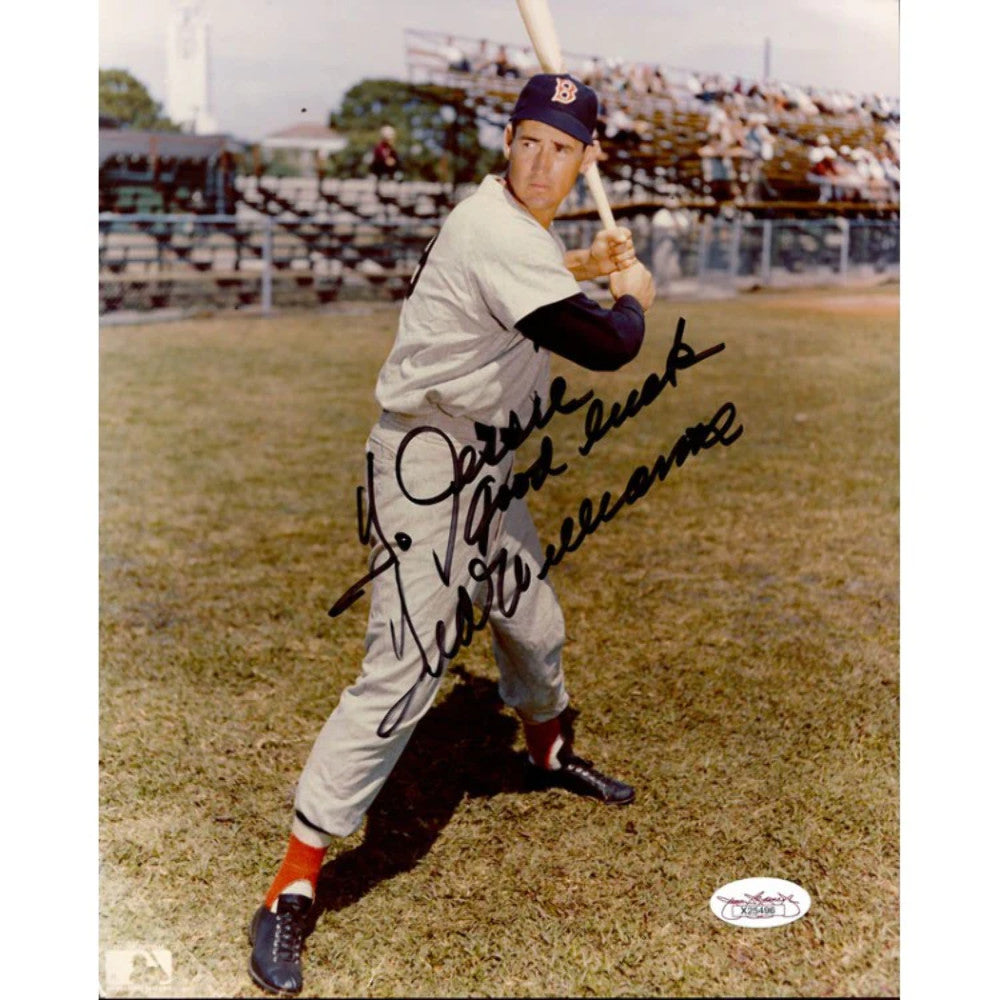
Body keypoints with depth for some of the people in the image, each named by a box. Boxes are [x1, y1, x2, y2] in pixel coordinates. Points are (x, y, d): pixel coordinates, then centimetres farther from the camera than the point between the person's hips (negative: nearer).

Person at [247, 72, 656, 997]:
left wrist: (580, 264, 20)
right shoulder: (497, 232, -24)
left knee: (532, 621, 25)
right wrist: (634, 297, -5)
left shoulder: (516, 223, 8)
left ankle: (550, 750, 55)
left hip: (487, 461, 10)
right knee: (403, 670, -15)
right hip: (427, 464, -10)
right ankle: (292, 891, -9)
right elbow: (604, 348, -26)